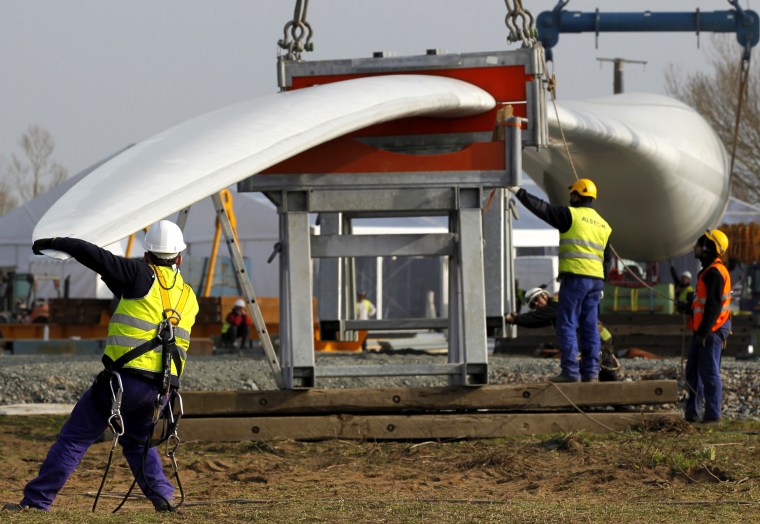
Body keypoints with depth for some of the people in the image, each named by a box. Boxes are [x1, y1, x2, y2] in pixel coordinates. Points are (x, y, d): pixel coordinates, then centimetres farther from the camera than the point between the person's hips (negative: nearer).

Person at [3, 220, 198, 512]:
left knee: (75, 437, 2)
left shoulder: (141, 276, -2)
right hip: (162, 386, 5)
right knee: (137, 440, 29)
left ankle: (37, 499, 0)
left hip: (125, 377, -5)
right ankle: (162, 497, 12)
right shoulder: (189, 298, 15)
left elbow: (94, 256, -6)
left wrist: (54, 243, 6)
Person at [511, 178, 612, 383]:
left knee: (567, 325, -5)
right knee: (589, 327, 9)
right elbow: (607, 259, 19)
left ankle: (570, 371, -11)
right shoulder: (604, 225, 17)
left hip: (574, 277, -7)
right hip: (595, 280, 7)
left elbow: (542, 208, -5)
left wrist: (519, 192, 4)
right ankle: (591, 371, 6)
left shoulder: (571, 215, -5)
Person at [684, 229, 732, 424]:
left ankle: (712, 413, -5)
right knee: (693, 370, 13)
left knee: (709, 372, -8)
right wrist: (699, 331, 24)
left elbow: (714, 305, -22)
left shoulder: (715, 272, -17)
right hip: (703, 329, 11)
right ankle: (692, 412, 18)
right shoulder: (708, 271, 17)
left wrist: (703, 332, -23)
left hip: (712, 330, -11)